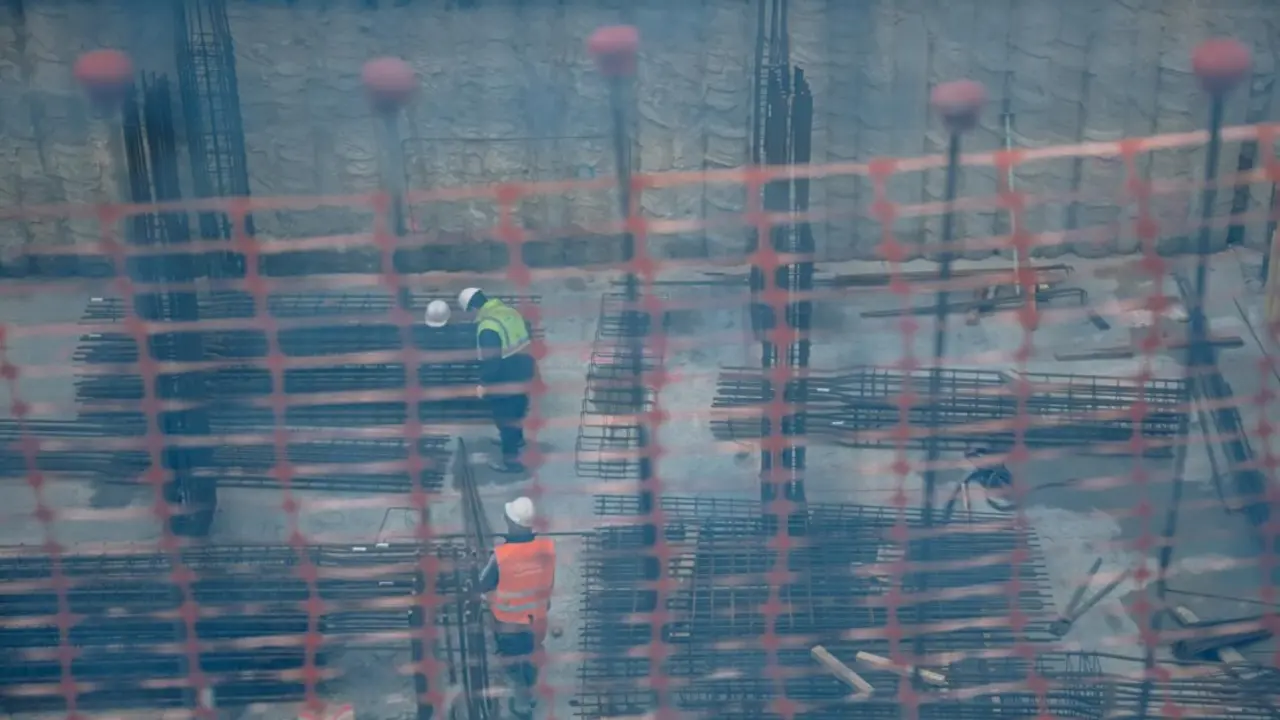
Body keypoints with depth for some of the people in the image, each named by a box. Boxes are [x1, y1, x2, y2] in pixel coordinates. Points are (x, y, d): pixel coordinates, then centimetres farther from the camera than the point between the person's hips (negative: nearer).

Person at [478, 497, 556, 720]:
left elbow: (484, 586, -14)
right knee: (530, 657, 28)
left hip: (509, 622, -3)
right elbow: (550, 582, -2)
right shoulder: (547, 547, -20)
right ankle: (529, 695, 48)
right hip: (537, 617, 3)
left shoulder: (501, 556, -32)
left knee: (513, 662, 21)